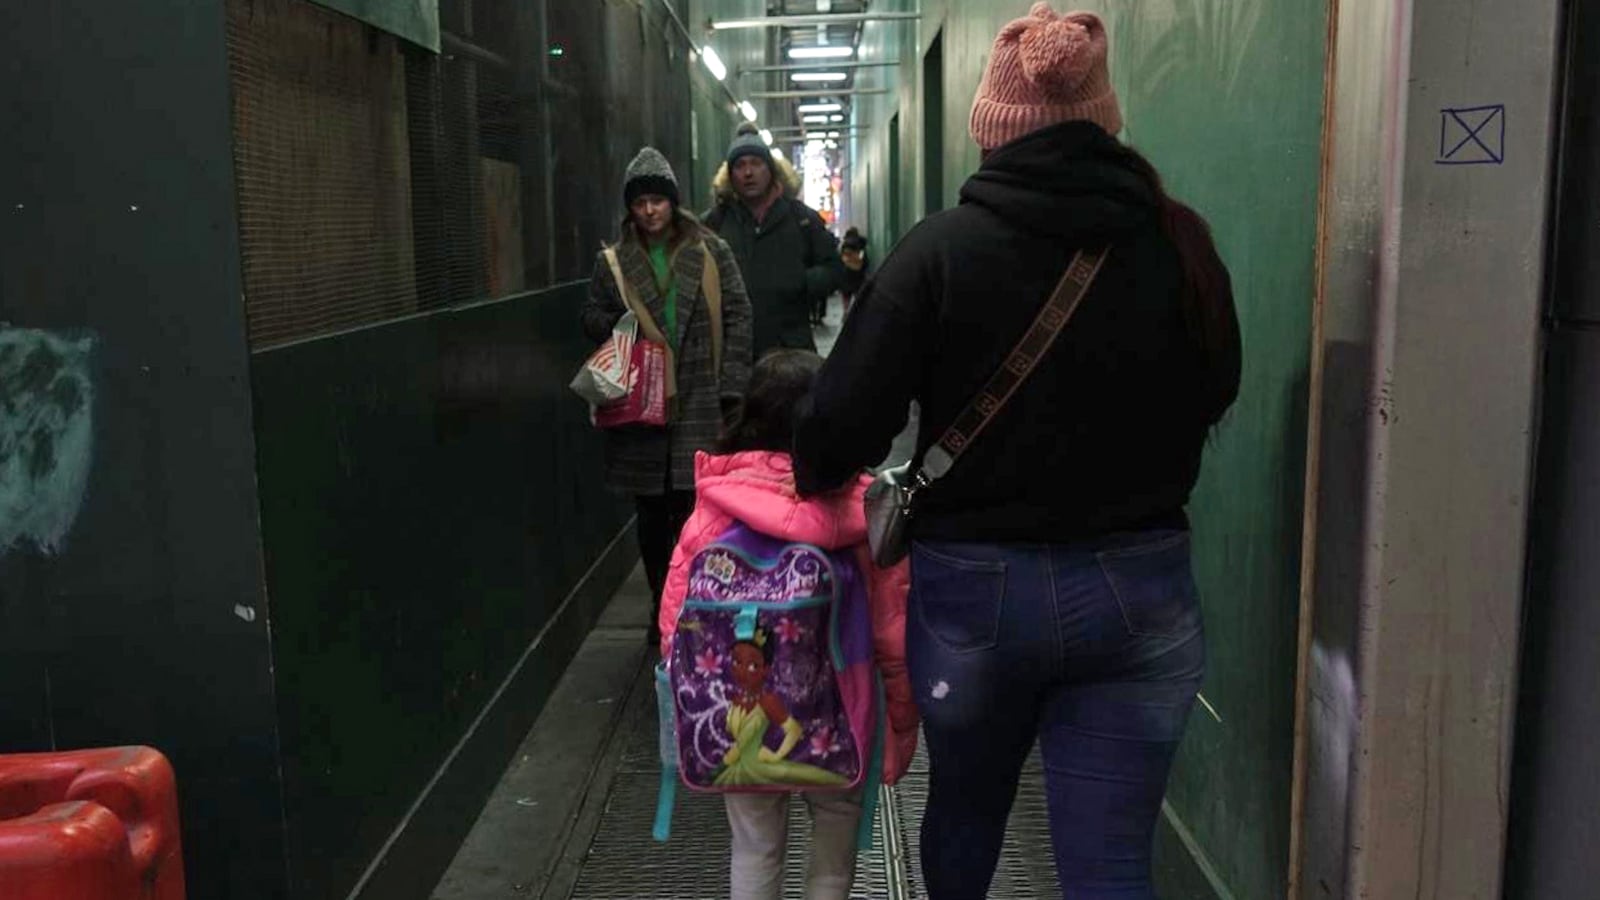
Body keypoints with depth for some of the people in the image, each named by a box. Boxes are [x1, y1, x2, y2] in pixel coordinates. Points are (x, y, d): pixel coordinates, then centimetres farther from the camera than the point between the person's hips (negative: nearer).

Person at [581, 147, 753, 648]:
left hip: (698, 405, -2)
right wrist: (618, 327, -7)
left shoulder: (711, 252, 4)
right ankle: (662, 608, 23)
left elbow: (737, 317, 2)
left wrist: (731, 387, -5)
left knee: (693, 509, -7)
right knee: (652, 515, 9)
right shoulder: (613, 260, 9)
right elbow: (592, 318, 16)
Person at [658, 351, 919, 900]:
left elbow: (675, 621, -5)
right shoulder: (867, 510, -15)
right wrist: (901, 722, 2)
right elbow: (893, 634, -12)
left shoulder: (714, 508, -11)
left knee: (754, 849, 20)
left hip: (739, 726, 1)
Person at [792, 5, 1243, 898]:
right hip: (1139, 589, 1)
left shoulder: (943, 248, -12)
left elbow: (846, 422, -14)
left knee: (964, 805, 26)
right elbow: (1212, 396, 11)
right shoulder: (1179, 243, -3)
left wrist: (812, 475, 7)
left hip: (973, 585, 0)